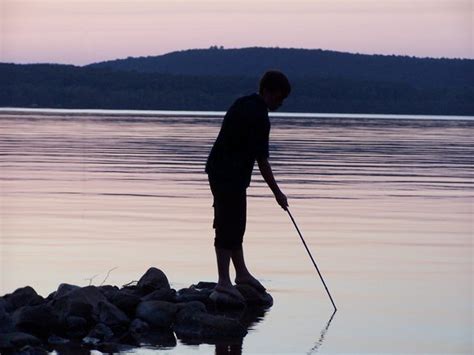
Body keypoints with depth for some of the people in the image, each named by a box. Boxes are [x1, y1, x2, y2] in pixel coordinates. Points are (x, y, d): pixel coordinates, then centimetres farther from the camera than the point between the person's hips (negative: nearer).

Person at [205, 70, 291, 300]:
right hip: (230, 175, -10)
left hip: (220, 171, 10)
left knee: (234, 224, 17)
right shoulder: (258, 117, -19)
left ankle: (241, 273, 28)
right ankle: (224, 281, -8)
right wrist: (277, 193, -11)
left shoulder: (243, 104, 11)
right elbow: (262, 160, -18)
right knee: (230, 226, -8)